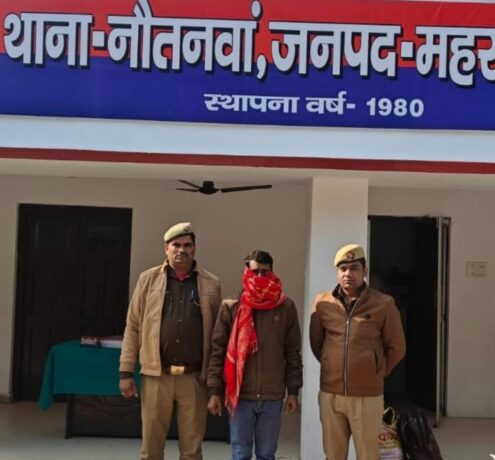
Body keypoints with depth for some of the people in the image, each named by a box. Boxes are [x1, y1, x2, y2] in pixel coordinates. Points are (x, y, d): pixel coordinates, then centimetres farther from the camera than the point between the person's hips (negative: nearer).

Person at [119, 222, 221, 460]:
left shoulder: (211, 284, 5)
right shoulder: (148, 279, 5)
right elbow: (133, 327, 4)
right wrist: (126, 372, -1)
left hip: (194, 378, 0)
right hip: (156, 375, 0)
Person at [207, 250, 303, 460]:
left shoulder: (286, 307, 2)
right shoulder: (231, 307, 0)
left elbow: (293, 353, 5)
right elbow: (217, 351, 1)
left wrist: (293, 391, 3)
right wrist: (214, 391, -3)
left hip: (273, 398, 1)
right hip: (240, 396, -1)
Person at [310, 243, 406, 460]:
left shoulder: (383, 304, -5)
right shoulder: (322, 303, 1)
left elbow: (396, 348, 3)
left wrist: (377, 373, 7)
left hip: (368, 396, -2)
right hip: (330, 394, 2)